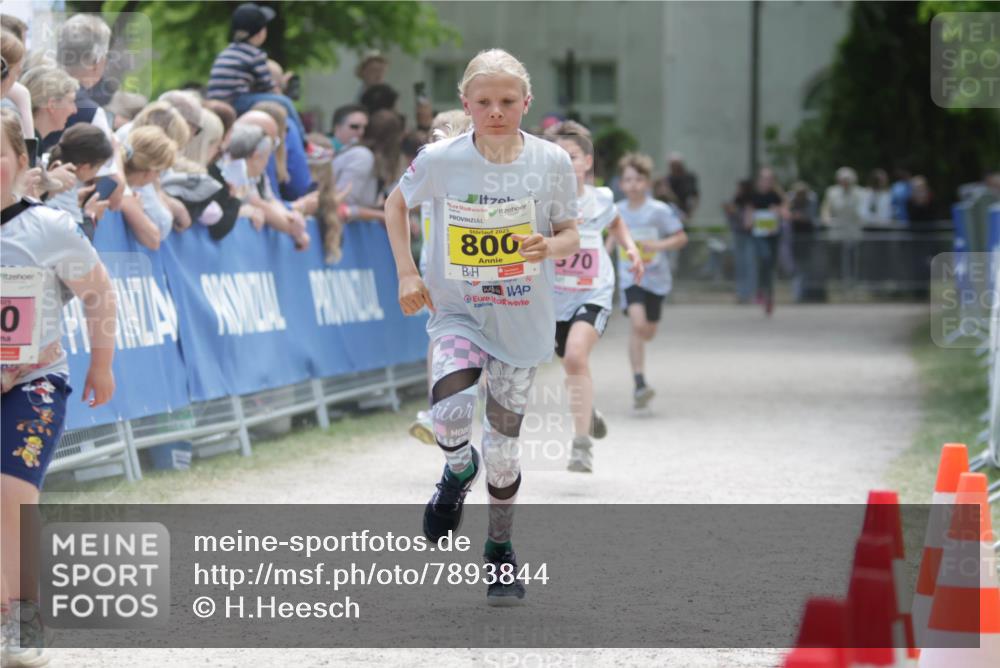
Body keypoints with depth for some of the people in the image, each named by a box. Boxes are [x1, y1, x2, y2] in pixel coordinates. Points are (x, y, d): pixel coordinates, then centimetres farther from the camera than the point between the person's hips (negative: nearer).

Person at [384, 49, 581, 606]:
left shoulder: (551, 162, -11)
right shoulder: (441, 160, -11)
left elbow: (571, 234, 1)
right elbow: (398, 205, 8)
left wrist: (551, 246, -22)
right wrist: (407, 272, -1)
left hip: (523, 321, 1)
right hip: (458, 312, -1)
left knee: (503, 444, 7)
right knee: (450, 414, -26)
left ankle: (501, 548, 31)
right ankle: (459, 472, 11)